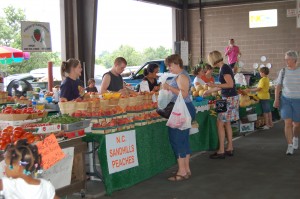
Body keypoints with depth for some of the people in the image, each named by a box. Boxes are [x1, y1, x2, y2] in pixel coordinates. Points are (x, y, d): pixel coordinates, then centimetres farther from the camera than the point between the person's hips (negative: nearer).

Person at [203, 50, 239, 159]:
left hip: (230, 98, -10)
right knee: (227, 123, 13)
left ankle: (221, 151, -4)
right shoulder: (223, 68, 14)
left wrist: (214, 85, -20)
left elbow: (230, 84, -22)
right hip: (228, 98, 10)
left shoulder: (224, 68, -15)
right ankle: (230, 148, 19)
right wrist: (210, 91, 30)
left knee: (220, 123, -7)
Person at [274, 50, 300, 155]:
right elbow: (278, 86, 3)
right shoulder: (283, 71, 1)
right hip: (285, 100, 1)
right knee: (288, 123, -11)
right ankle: (290, 146, -6)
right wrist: (276, 99, -5)